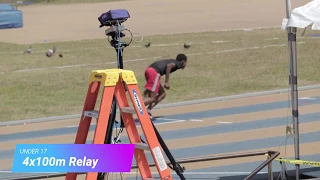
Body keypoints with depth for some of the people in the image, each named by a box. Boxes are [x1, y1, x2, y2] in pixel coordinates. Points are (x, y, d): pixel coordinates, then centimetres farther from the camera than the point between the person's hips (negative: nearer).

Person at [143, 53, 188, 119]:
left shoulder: (172, 61, 32)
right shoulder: (178, 64, 8)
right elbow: (169, 66, -14)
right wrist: (166, 82, -14)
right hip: (154, 72, -9)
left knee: (162, 94, 18)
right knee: (152, 98, -9)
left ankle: (148, 110, 6)